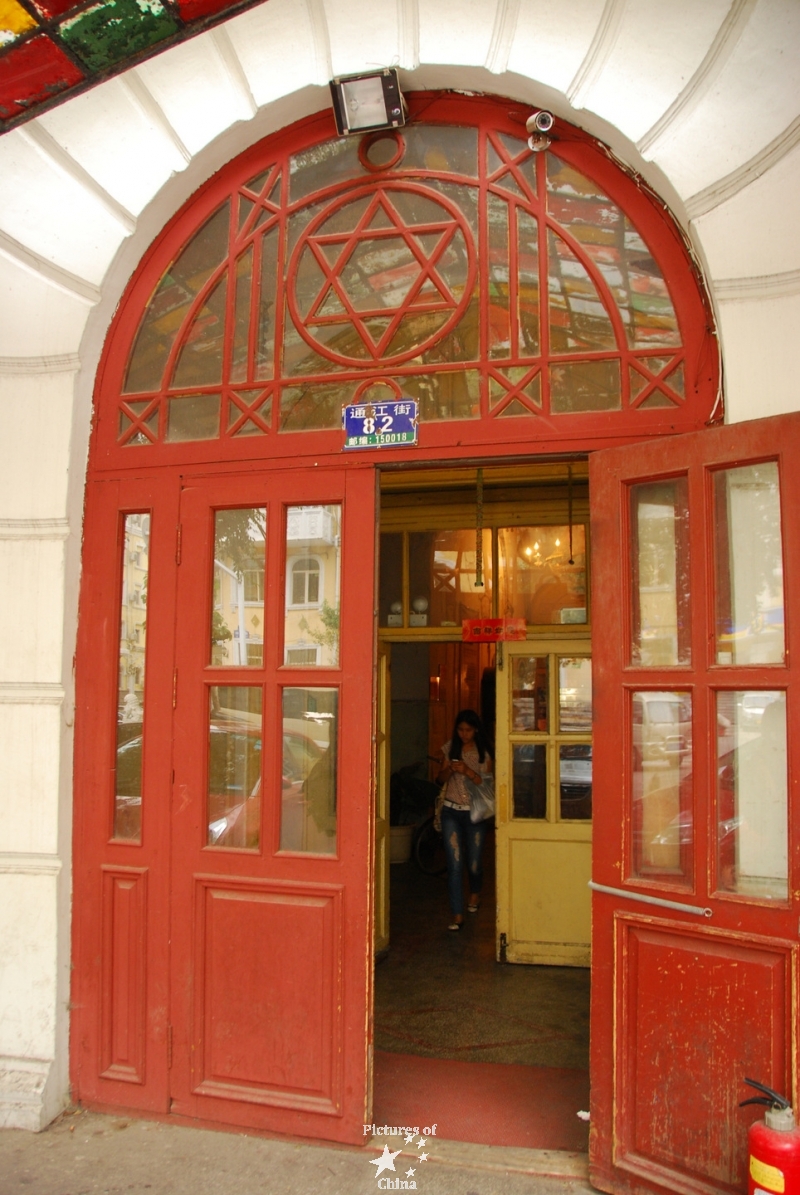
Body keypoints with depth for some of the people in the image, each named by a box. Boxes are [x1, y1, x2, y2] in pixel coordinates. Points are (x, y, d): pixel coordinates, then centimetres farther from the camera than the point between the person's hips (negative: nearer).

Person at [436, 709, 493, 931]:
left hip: (474, 813, -1)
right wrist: (449, 769, -14)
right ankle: (457, 914, -1)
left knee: (473, 863, 10)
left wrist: (468, 771, -22)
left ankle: (475, 893, 42)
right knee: (454, 863, -6)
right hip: (451, 812, 1)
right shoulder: (449, 749, 2)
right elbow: (440, 780, 7)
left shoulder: (484, 753, -4)